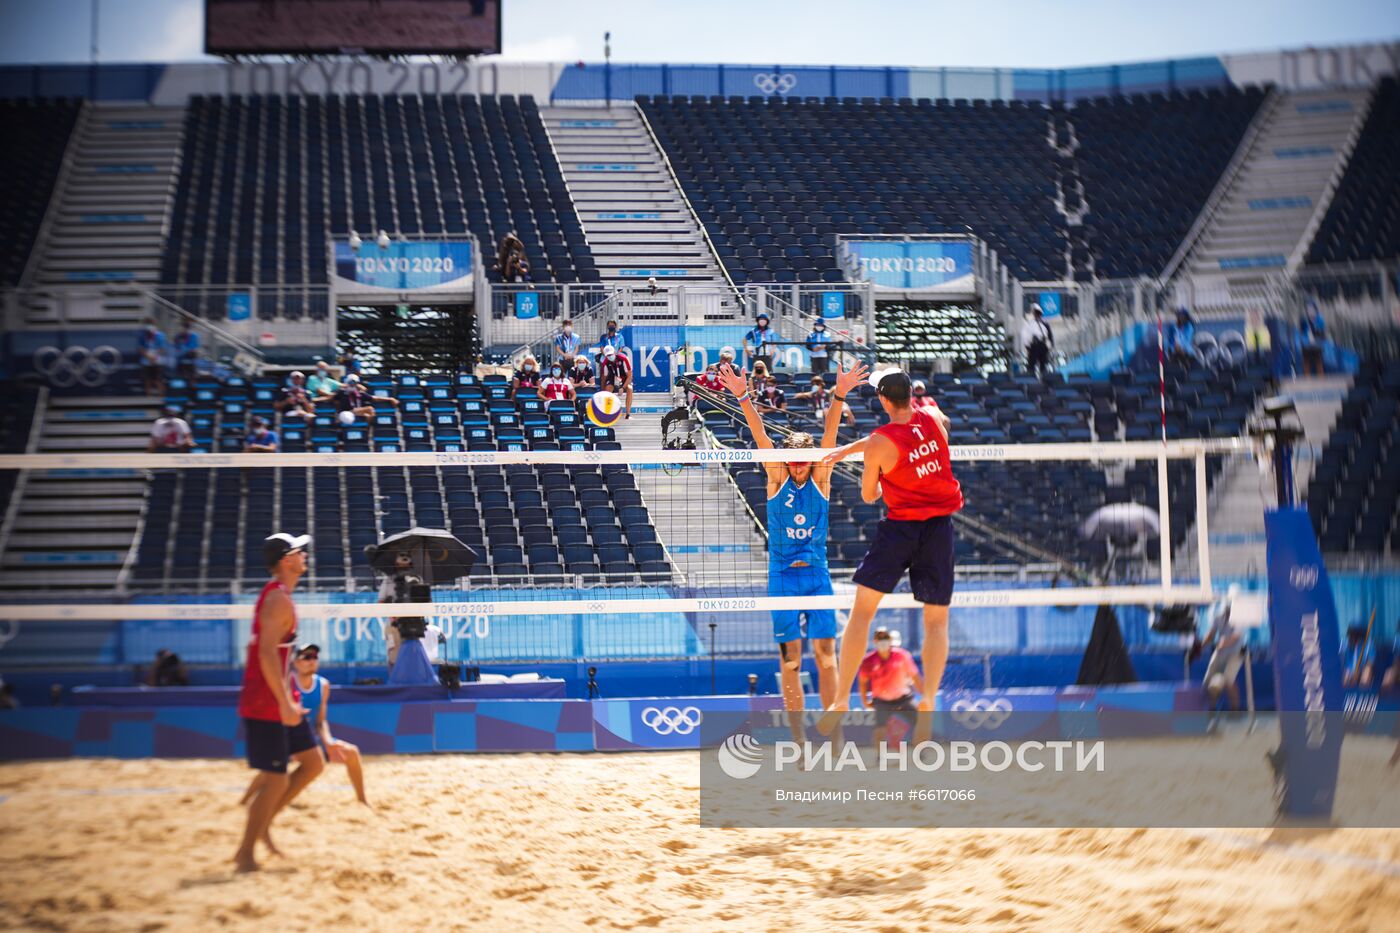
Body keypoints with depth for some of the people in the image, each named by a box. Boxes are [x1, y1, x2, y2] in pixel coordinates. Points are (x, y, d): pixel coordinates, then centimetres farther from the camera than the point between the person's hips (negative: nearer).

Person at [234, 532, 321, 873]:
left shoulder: (275, 596, 15)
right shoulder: (279, 599, -17)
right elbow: (267, 653, -25)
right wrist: (285, 703, -26)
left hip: (280, 701, 10)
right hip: (265, 705, -10)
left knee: (312, 762, 12)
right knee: (276, 780, -7)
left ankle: (262, 822, 16)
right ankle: (245, 854, 0)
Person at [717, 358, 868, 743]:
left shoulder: (820, 479, 3)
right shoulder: (777, 480, 2)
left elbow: (829, 435, -10)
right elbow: (760, 437, -10)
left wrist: (839, 396, -23)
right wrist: (743, 398, -22)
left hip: (817, 574, 1)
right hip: (782, 576, -1)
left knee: (826, 656, -3)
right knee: (790, 661, -1)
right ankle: (798, 739, 1)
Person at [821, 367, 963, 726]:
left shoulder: (879, 444, -12)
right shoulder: (933, 418, -2)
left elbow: (869, 496, 3)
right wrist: (849, 449, 25)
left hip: (900, 527, -3)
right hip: (939, 527, 3)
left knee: (862, 611, 4)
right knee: (936, 621, 9)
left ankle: (841, 699, -2)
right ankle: (928, 701, -3)